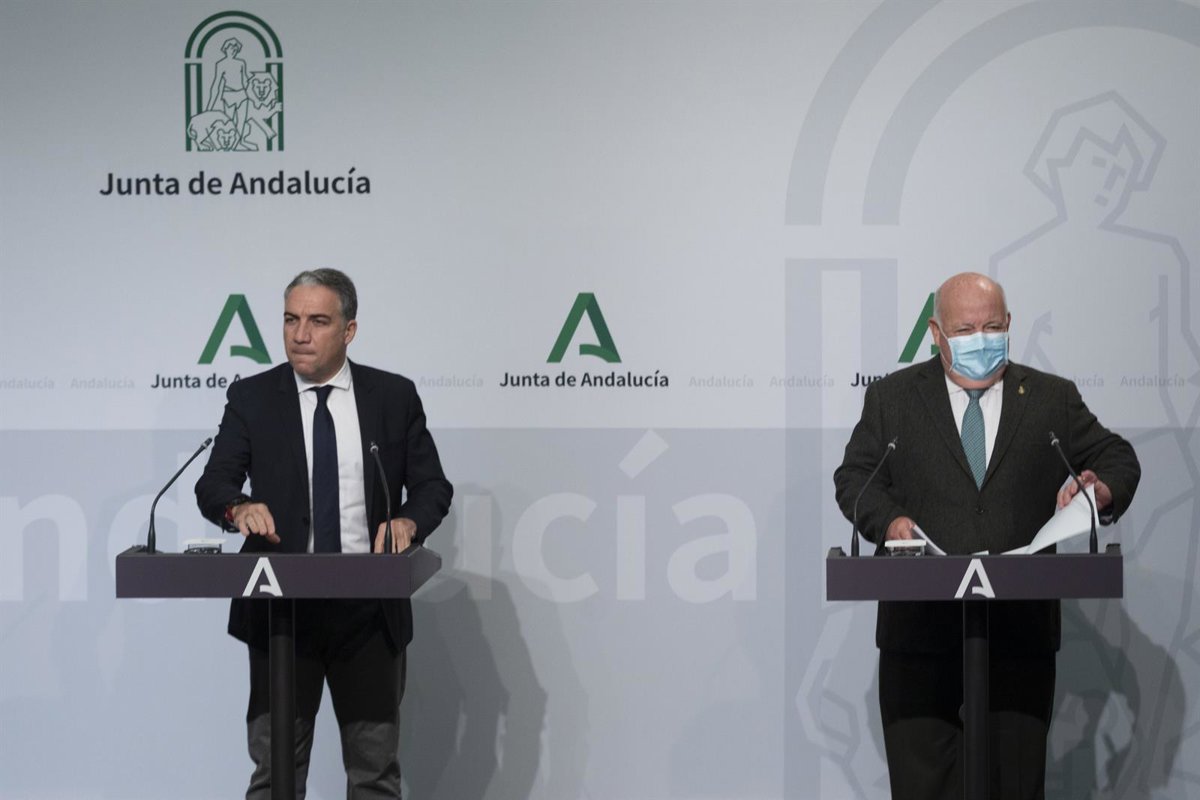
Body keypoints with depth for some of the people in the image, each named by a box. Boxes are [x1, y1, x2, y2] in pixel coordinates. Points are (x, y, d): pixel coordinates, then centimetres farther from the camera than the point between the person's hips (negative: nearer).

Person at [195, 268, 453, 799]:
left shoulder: (395, 397, 4)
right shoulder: (252, 398, 3)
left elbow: (432, 486, 6)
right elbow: (213, 485, -2)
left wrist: (408, 521, -16)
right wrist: (240, 508, -25)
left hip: (370, 612, 1)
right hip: (282, 608, -1)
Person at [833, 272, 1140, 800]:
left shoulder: (1053, 399, 9)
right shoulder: (891, 397, 8)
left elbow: (1117, 459, 13)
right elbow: (855, 475, 8)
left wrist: (1103, 492, -11)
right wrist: (889, 519, -13)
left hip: (1022, 632, 1)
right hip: (921, 632, -1)